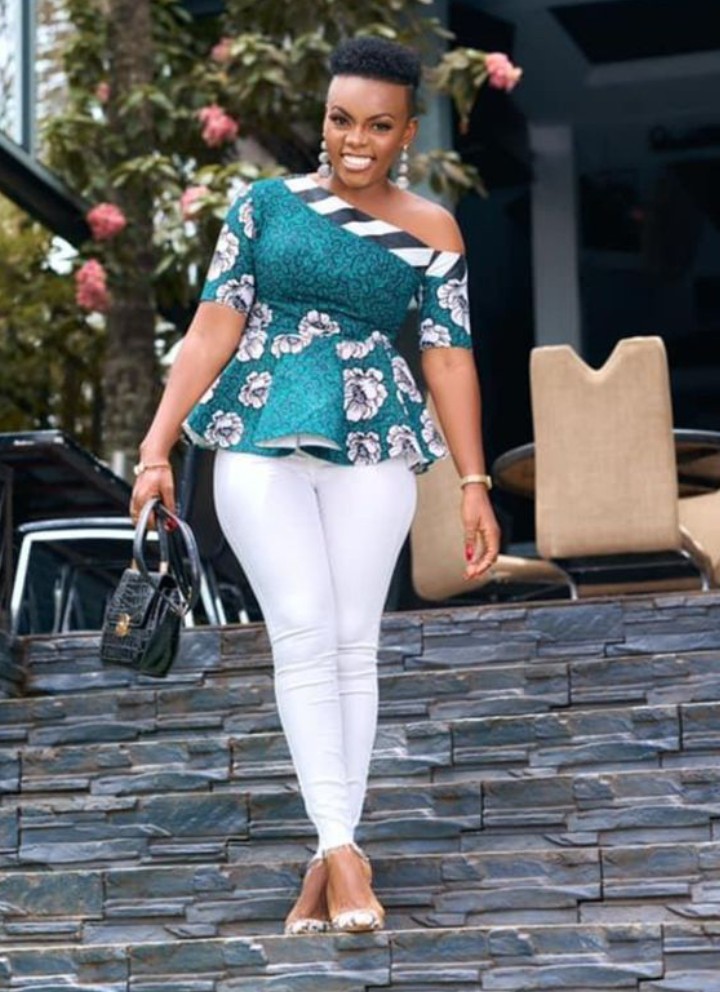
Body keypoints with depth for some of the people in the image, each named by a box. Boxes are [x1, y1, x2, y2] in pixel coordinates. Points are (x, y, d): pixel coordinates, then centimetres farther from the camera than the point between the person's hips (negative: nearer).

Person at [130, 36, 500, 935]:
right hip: (261, 439, 0)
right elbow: (213, 329, 3)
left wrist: (474, 484, -3)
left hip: (372, 447, 1)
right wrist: (157, 446, -3)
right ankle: (342, 847, -12)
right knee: (304, 631, -11)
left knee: (353, 643, -1)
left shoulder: (430, 233, 7)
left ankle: (325, 863, 4)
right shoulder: (265, 205, 7)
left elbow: (447, 357, 4)